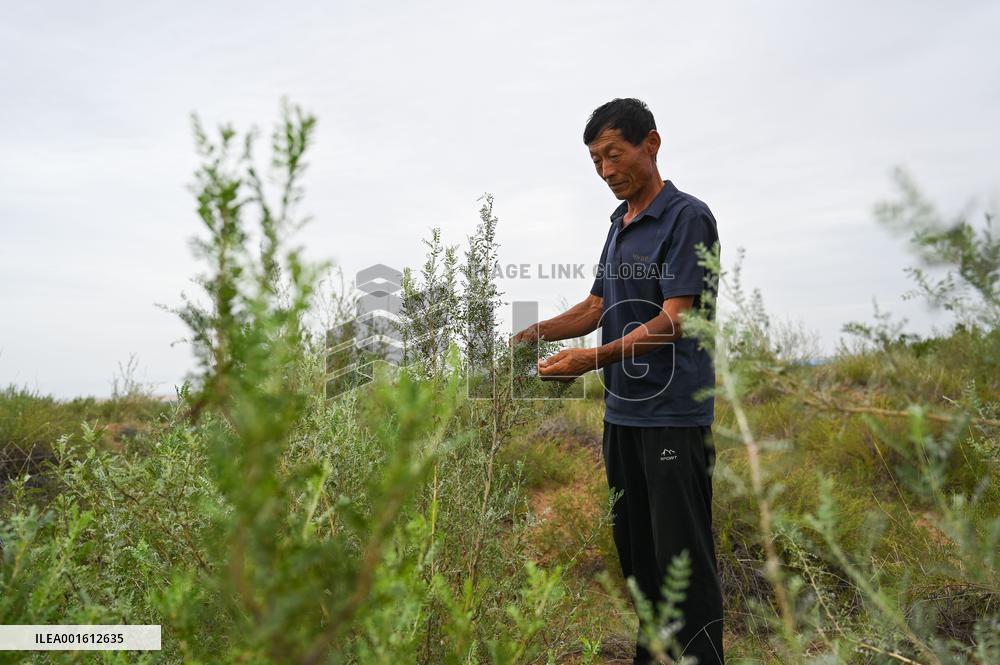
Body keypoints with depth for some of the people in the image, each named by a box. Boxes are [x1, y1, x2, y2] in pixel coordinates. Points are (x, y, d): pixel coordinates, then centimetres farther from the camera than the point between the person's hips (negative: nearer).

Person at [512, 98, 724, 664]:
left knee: (684, 557, -1)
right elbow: (596, 309, 17)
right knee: (636, 550, 15)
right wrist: (530, 335, 3)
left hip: (674, 414, -8)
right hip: (622, 411, 8)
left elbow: (671, 321, -18)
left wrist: (595, 358, -27)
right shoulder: (619, 224, 16)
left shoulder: (688, 217, -10)